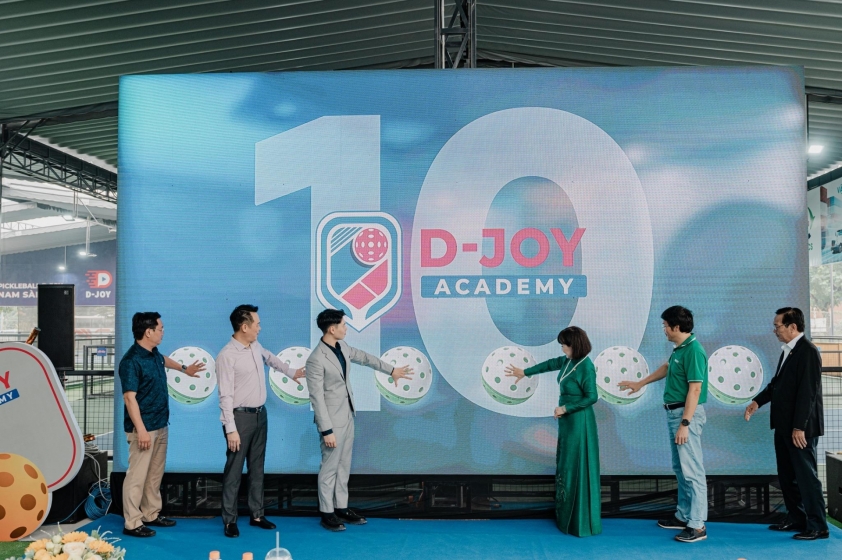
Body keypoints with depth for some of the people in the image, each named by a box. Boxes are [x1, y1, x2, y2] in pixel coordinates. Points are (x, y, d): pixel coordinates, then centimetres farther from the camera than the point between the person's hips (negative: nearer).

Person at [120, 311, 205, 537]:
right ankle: (132, 523, 4)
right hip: (144, 427, -9)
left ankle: (151, 514, 26)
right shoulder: (131, 361, -19)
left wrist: (184, 369, 47)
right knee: (137, 475, -4)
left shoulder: (154, 354, 8)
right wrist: (141, 430, -24)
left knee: (155, 474, 16)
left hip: (160, 425, 9)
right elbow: (130, 398, -21)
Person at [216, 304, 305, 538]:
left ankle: (256, 514, 24)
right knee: (234, 470, 0)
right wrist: (230, 429, -20)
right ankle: (229, 520, 10)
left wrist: (291, 372, 36)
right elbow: (225, 395, -18)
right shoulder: (227, 356, -18)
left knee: (257, 468, 14)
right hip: (240, 417, -8)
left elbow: (270, 358, 30)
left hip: (260, 414, 8)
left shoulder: (256, 347, 5)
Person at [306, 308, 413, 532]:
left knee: (344, 465, 15)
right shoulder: (316, 359, -23)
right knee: (330, 467, 4)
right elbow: (317, 398, -21)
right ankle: (327, 513, 16)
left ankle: (342, 507, 27)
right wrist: (326, 430, -20)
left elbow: (364, 357, 20)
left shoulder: (341, 346, 2)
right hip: (332, 419, -8)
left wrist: (391, 370, 25)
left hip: (347, 415, 8)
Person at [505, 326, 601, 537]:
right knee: (566, 465, 16)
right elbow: (550, 364, 21)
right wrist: (525, 372, 28)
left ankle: (582, 521, 6)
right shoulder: (568, 361, 4)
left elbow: (592, 397, -20)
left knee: (579, 468, -3)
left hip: (579, 422, -9)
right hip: (568, 420, 9)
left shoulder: (586, 367, -20)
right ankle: (567, 515, 28)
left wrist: (565, 408, -17)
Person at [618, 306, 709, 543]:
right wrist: (640, 383, 38)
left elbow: (695, 390, -23)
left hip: (687, 414, -10)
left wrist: (685, 423, -25)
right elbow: (667, 368, 30)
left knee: (692, 470, -7)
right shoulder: (679, 349, 11)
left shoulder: (693, 351, -19)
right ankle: (684, 516, 26)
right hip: (674, 412, 10)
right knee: (680, 468, 16)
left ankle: (697, 525, -2)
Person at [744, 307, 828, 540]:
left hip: (800, 427, -10)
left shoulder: (807, 351, -18)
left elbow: (808, 392, -22)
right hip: (784, 425, 10)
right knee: (787, 475, 16)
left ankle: (817, 526, 8)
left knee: (806, 475, -2)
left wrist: (799, 427, -23)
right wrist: (758, 401, 4)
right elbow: (777, 382, 18)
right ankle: (796, 518, 27)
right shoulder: (788, 350, 11)